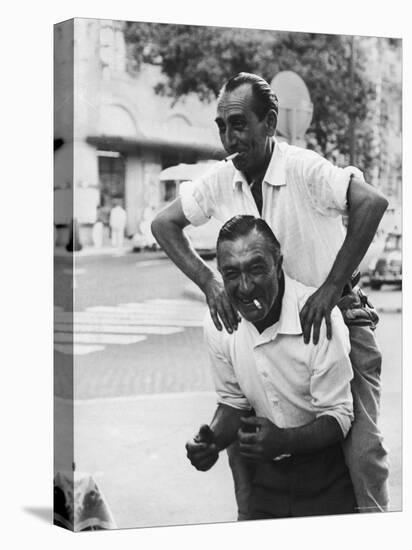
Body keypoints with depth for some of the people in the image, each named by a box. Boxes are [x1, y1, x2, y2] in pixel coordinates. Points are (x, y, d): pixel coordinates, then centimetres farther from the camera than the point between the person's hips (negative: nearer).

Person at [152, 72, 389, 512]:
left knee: (362, 447, -13)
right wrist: (207, 282, -8)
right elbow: (164, 223, 6)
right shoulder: (220, 181, -3)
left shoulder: (304, 169, -21)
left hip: (334, 316, -5)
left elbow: (372, 203, -35)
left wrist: (331, 287, -33)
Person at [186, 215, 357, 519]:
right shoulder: (218, 323, -9)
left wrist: (284, 441, -35)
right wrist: (212, 440, -14)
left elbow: (338, 417, -18)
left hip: (327, 475, -4)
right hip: (267, 474, 4)